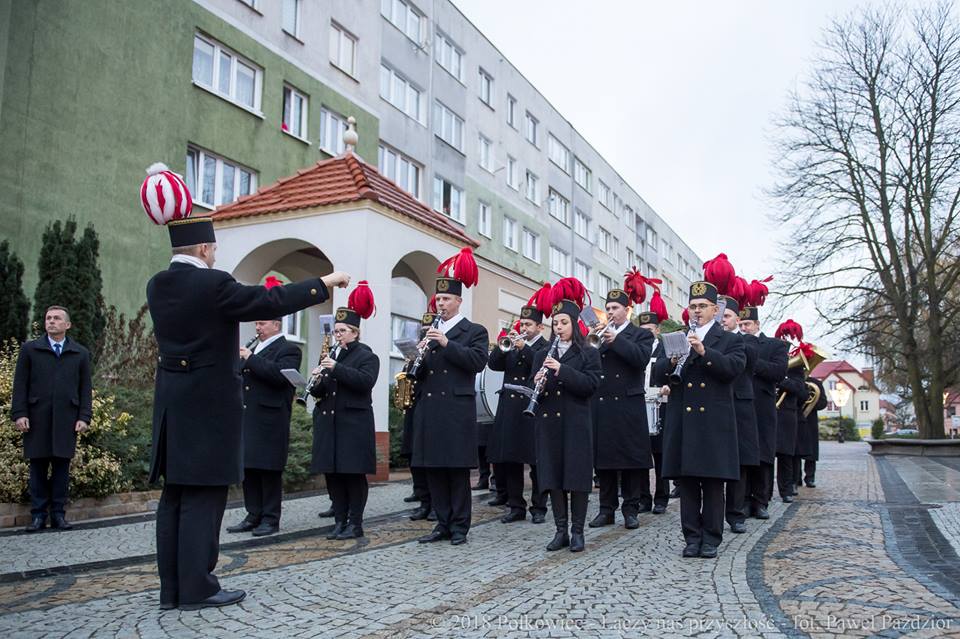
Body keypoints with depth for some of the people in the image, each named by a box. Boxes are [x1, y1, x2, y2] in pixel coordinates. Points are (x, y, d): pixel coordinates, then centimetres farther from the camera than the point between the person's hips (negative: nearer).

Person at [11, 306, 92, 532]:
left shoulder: (81, 353, 11)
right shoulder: (29, 349, 9)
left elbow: (85, 388, 8)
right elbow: (20, 384, 5)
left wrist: (84, 417, 0)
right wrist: (19, 414, -4)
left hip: (67, 420, 0)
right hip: (37, 419, 0)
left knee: (62, 466, 3)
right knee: (38, 467, 3)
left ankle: (58, 514, 9)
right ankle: (38, 515, 10)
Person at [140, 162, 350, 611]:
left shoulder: (157, 285, 7)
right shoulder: (212, 284, -17)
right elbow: (272, 302, -16)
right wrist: (324, 283, -5)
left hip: (172, 404, 8)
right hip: (209, 404, -8)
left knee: (175, 494, 12)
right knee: (203, 495, -2)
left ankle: (172, 587, 18)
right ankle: (196, 587, 4)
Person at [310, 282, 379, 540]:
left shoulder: (367, 356, -1)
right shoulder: (330, 356, 18)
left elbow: (366, 381, -19)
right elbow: (319, 392, 17)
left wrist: (336, 368, -23)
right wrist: (317, 381, -6)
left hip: (354, 423, -6)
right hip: (329, 422, 6)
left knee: (353, 474, -2)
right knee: (332, 474, 7)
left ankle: (355, 523, 7)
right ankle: (339, 521, 16)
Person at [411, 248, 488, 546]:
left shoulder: (475, 331, 4)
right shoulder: (429, 333, 19)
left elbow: (479, 361, -13)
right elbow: (418, 373, 17)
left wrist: (447, 343, -19)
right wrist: (419, 358, -6)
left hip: (457, 409, -5)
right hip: (429, 410, 5)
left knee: (458, 469, 0)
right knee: (434, 469, 7)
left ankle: (459, 526, 8)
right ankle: (443, 523, 16)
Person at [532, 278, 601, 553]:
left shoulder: (588, 354, 3)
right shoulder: (543, 355, 14)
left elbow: (591, 384, -10)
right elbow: (531, 388, 11)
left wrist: (562, 370, -20)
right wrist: (537, 384, -13)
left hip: (576, 424, -3)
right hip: (548, 424, 3)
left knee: (577, 477, 0)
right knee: (553, 478, 5)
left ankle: (577, 532, 10)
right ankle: (561, 530, 14)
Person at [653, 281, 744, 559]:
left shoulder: (729, 341, 7)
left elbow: (734, 367, -13)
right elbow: (658, 376, 6)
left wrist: (704, 351, -24)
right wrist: (672, 362, -15)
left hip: (714, 422, -2)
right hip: (682, 421, 3)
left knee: (713, 483, 3)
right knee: (686, 482, 6)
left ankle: (711, 539, 13)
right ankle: (692, 538, 14)